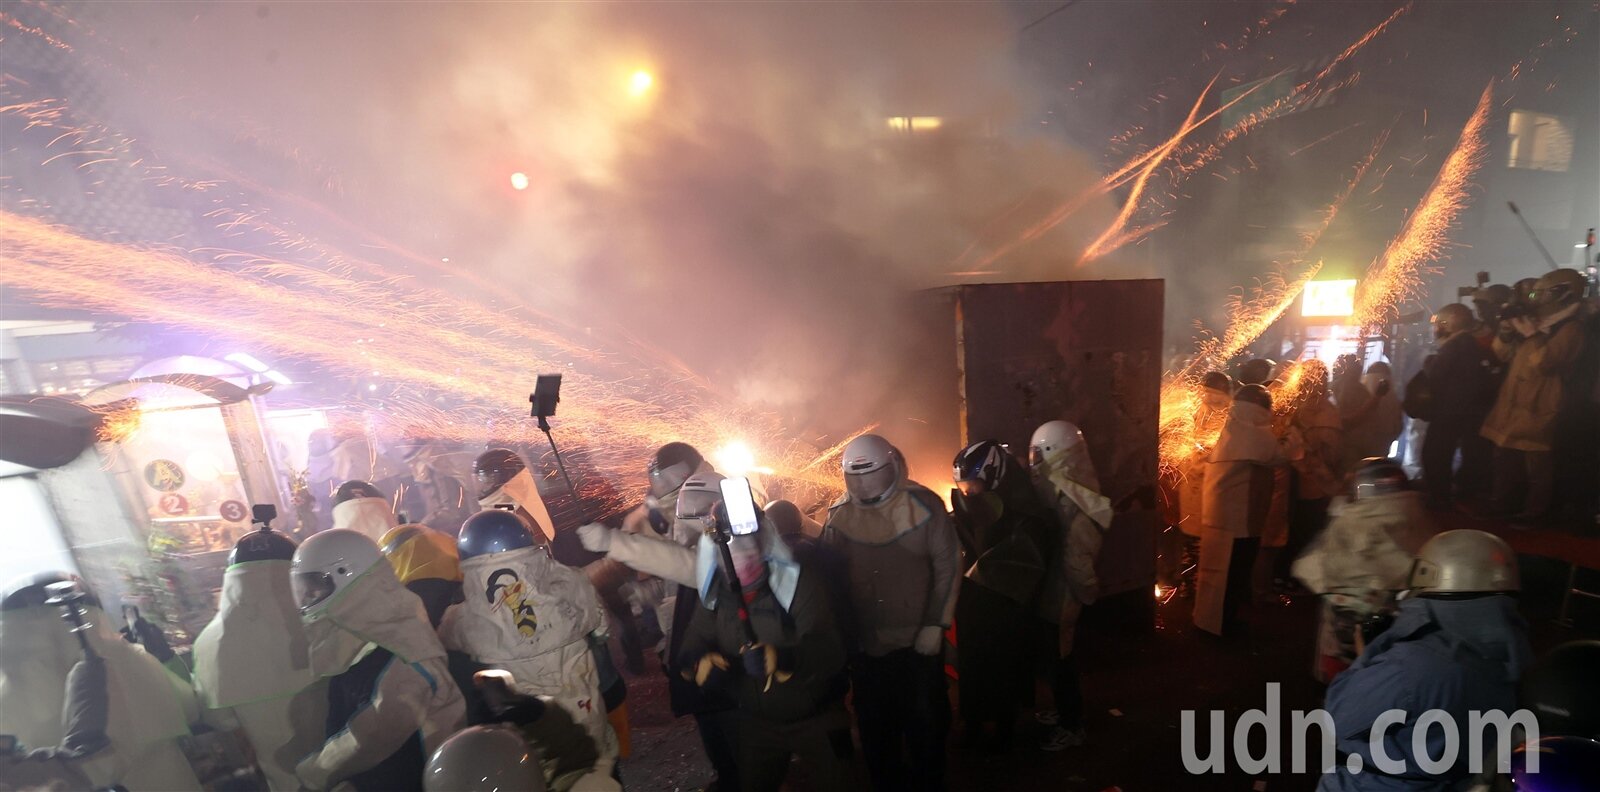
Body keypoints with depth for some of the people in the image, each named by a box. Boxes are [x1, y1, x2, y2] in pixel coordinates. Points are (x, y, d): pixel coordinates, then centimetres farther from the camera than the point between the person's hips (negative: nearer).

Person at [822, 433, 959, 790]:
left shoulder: (923, 505, -13)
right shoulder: (840, 514, -5)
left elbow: (947, 566, -9)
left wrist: (935, 625, -11)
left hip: (918, 639, -2)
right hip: (865, 642, 3)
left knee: (924, 722, 14)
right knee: (874, 725, 18)